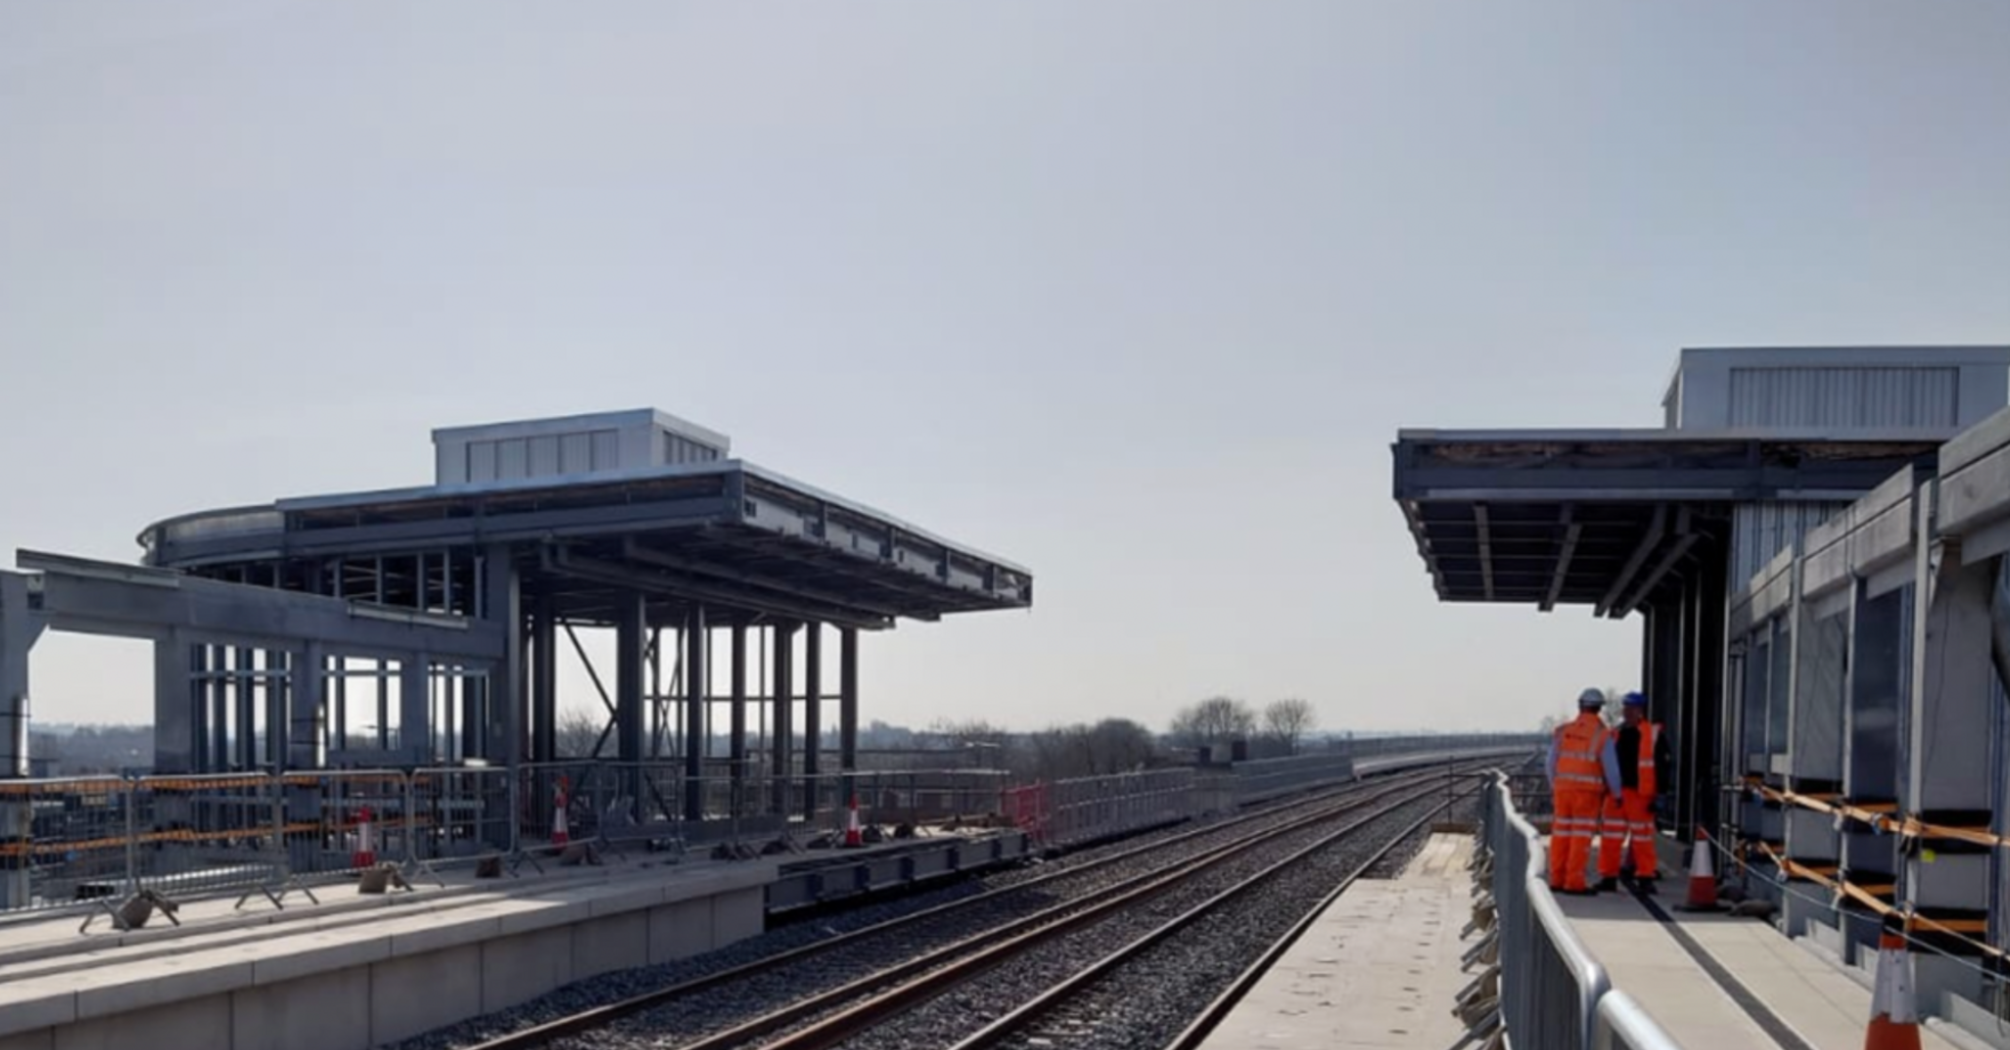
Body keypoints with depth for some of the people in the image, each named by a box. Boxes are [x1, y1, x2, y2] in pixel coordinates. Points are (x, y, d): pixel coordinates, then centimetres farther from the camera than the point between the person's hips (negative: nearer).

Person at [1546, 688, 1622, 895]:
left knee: (1561, 834, 11)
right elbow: (1611, 769, -9)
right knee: (1581, 837, -1)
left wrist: (1553, 788, 17)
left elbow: (1552, 763, 4)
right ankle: (1574, 883, -3)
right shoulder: (1602, 736, -10)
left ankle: (1557, 879, 15)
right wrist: (1617, 793, 5)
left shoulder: (1562, 731, 0)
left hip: (1563, 788, 4)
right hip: (1588, 792, -4)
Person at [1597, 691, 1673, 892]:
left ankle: (1646, 878, 11)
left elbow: (1663, 766, -1)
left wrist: (1658, 794, -6)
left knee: (1643, 839, 3)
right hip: (1616, 793, 4)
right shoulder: (1614, 733, 11)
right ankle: (1608, 876, 9)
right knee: (1610, 838, 2)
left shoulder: (1655, 734, -1)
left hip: (1641, 794, -4)